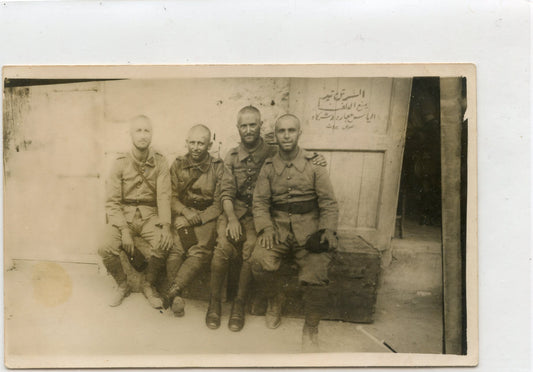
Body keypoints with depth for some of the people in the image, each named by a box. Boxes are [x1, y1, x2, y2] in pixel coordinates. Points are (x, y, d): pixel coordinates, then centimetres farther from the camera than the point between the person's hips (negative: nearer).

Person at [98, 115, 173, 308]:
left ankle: (149, 285, 2)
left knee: (163, 244, -29)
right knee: (106, 248, -25)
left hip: (149, 214, 0)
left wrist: (166, 226, -22)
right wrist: (124, 229, -17)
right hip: (123, 213, 0)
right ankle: (122, 285, 7)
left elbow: (164, 196, -6)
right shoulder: (120, 163, -1)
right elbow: (112, 202, -3)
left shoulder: (160, 162, 1)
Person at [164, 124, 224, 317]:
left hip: (206, 219, -2)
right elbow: (172, 198, 9)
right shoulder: (178, 165, 13)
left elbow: (218, 205, 0)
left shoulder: (218, 168, 4)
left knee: (200, 251, -30)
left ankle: (173, 290, -35)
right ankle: (177, 296, -28)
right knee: (175, 248, -27)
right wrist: (186, 213, -10)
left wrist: (195, 219, -11)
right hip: (181, 215, 2)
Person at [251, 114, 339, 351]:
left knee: (315, 275, -23)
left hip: (309, 226, -1)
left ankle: (311, 327, 3)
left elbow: (328, 202, 4)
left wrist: (328, 229, -10)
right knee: (260, 261, -26)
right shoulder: (269, 166, 11)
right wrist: (266, 228, -9)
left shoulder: (314, 164, 7)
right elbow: (260, 201, 7)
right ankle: (274, 300, 7)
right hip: (278, 226, 2)